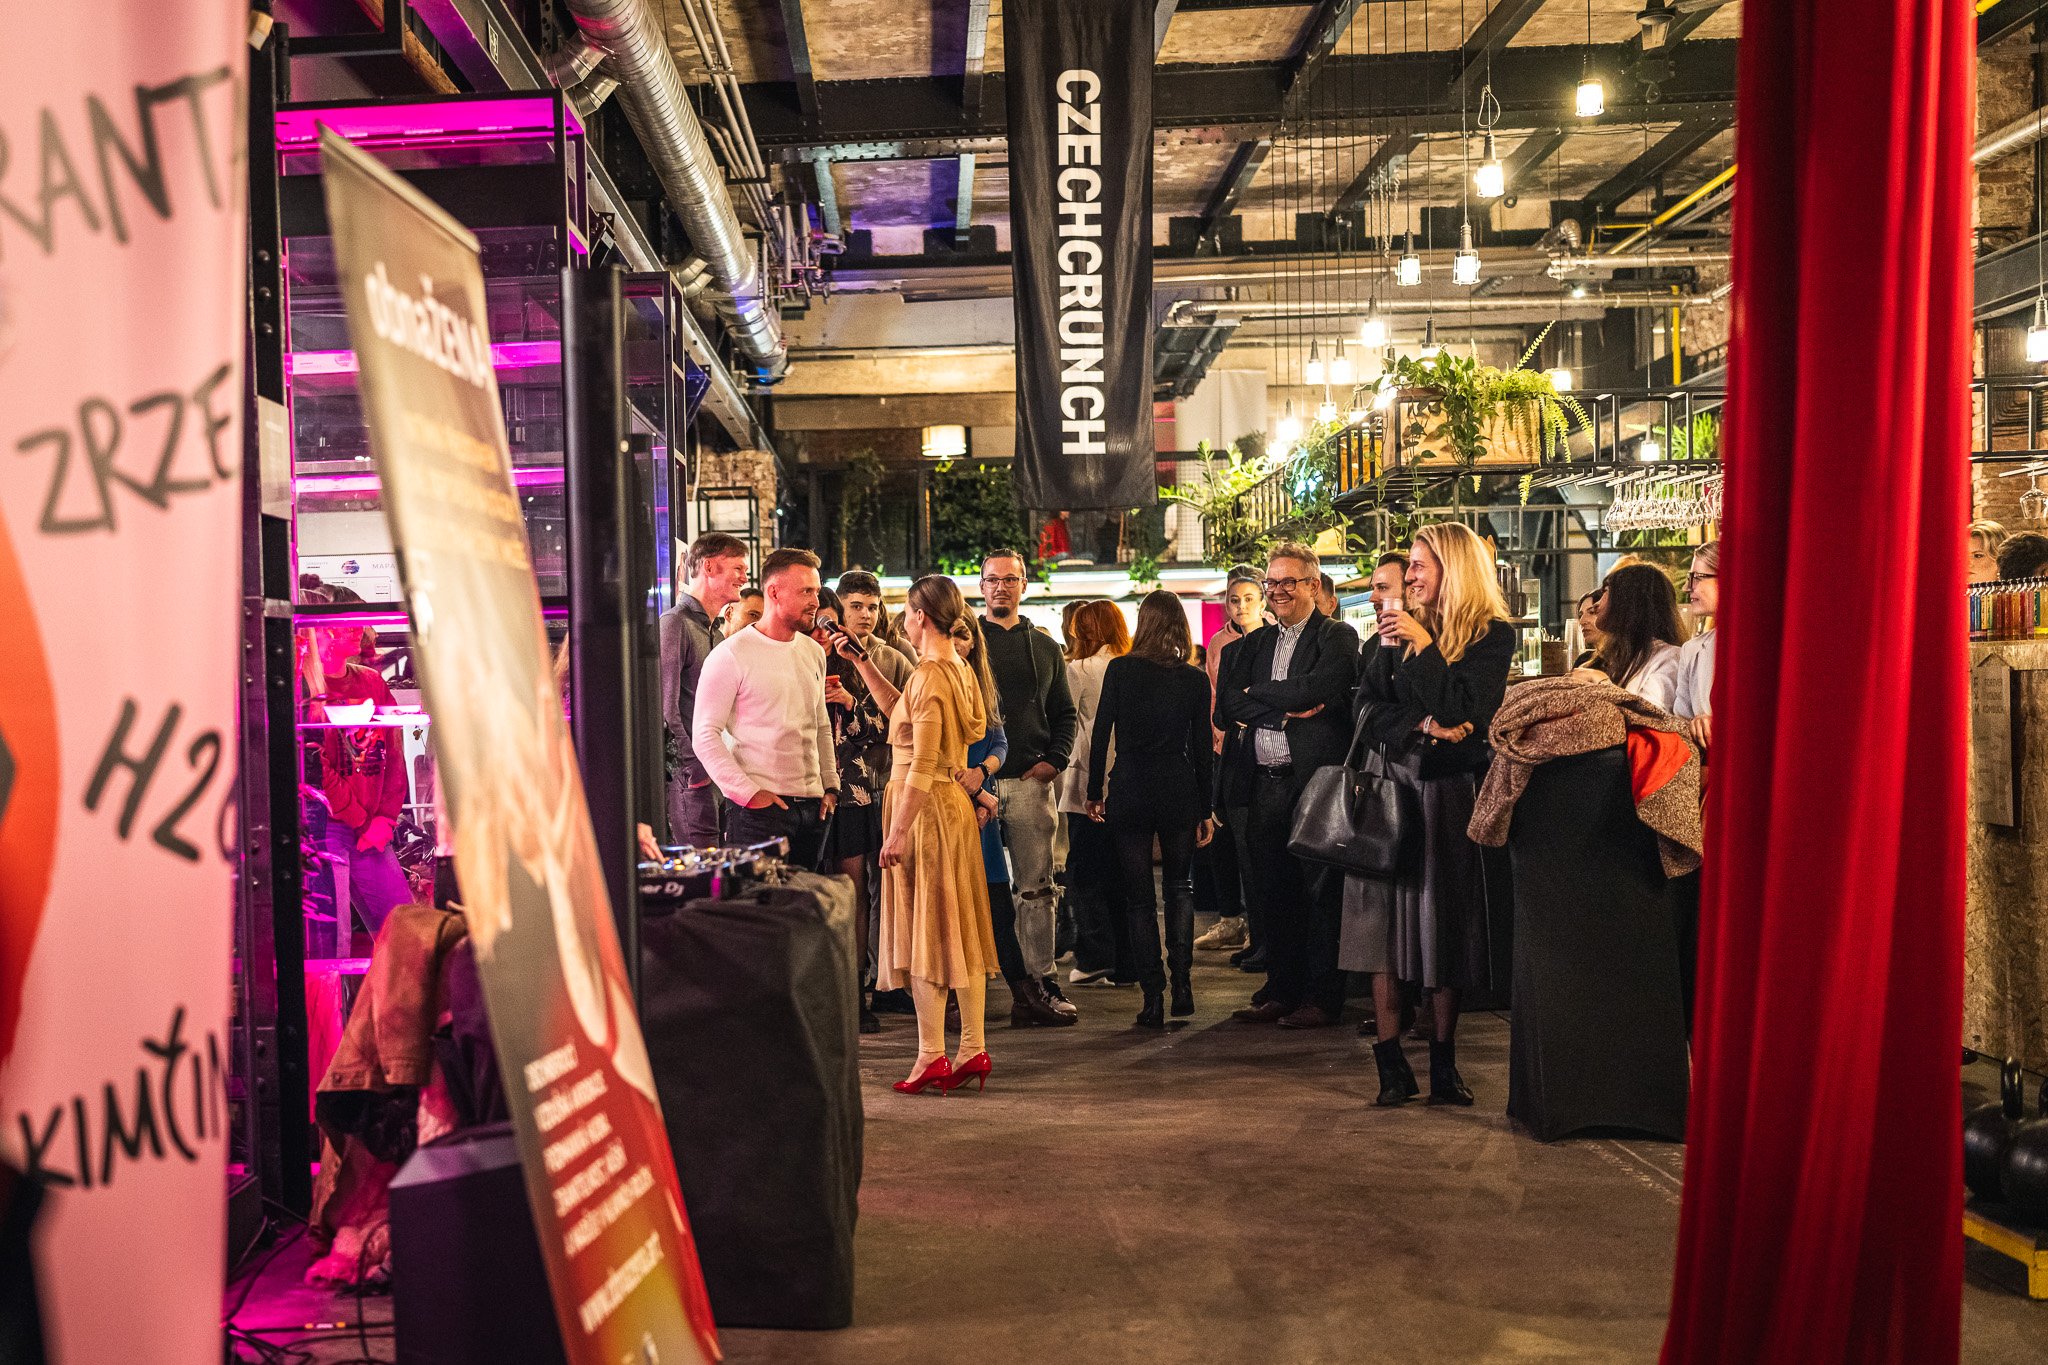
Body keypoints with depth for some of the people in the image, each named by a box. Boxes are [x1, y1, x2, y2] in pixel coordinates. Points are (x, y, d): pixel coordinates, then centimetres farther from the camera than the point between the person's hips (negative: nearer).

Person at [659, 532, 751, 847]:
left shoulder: (718, 632, 21)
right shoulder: (674, 624, -9)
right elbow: (664, 710, -16)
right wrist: (694, 768, -17)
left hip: (719, 775, 9)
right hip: (690, 781, -9)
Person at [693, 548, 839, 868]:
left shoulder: (814, 652, 14)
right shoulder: (732, 654, -8)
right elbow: (705, 735, -12)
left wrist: (830, 785, 13)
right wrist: (749, 792, -16)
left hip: (811, 805, 6)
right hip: (759, 806, -6)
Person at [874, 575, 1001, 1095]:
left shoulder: (927, 676, -16)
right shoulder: (962, 670, 9)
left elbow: (922, 765, -21)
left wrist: (897, 832, -20)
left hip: (924, 805, -8)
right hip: (955, 800, 8)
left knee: (924, 931, -2)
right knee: (960, 927, 11)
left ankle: (932, 1058, 3)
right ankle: (973, 1050, 15)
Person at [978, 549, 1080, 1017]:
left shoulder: (1045, 648, 15)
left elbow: (1065, 713, 17)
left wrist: (1055, 760, 2)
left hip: (1030, 780, 2)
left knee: (1036, 886, 3)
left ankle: (1042, 976, 8)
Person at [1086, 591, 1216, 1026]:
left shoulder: (1120, 669, -4)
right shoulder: (1194, 679, 0)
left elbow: (1100, 734, -4)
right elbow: (1202, 748, 3)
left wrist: (1095, 791, 6)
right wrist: (1205, 810, 10)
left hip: (1129, 790, -1)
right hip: (1179, 791, 2)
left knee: (1138, 896, 6)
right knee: (1179, 887, 19)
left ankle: (1153, 998, 5)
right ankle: (1181, 982, 7)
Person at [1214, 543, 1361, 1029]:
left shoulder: (1338, 638, 0)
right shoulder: (1253, 645, 16)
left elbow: (1319, 690, -16)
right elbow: (1226, 706, 3)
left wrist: (1256, 695, -4)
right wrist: (1285, 710, -11)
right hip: (1264, 784, 6)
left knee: (1319, 893, 0)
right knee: (1272, 893, 11)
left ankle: (1322, 997, 8)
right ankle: (1281, 989, 21)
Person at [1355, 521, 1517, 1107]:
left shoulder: (1493, 634, 0)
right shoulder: (1399, 629, 11)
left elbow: (1464, 710, -11)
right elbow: (1368, 707, 3)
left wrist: (1421, 645, -12)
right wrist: (1423, 728, -13)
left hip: (1450, 793, -2)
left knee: (1446, 921, 2)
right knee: (1388, 917, -4)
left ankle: (1443, 1061, 13)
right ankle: (1391, 1065, -1)